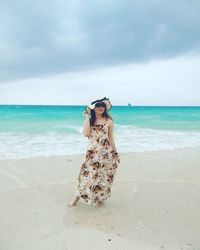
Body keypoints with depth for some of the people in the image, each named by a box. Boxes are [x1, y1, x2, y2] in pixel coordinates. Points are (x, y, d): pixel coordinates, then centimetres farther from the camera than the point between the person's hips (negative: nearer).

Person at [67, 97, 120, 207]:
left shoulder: (108, 121, 0)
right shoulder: (89, 120, 3)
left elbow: (111, 138, 4)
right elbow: (86, 133, -15)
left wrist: (115, 153, 4)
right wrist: (87, 117, -10)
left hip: (106, 153, 0)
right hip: (92, 152, 1)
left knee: (103, 176, 6)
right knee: (86, 174, -1)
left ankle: (99, 198, 26)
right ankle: (77, 196, 17)